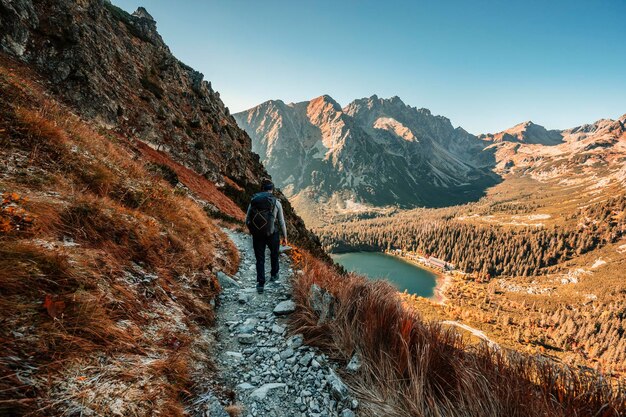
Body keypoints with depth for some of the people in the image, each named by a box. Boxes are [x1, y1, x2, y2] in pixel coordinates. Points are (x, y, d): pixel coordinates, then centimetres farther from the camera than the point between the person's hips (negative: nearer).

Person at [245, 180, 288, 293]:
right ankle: (274, 275, 43)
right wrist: (285, 236, 9)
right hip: (272, 234, -1)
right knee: (274, 253, 27)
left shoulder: (253, 201, -1)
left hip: (257, 235, 1)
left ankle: (260, 284, 13)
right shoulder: (276, 202, -7)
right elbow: (282, 222, -3)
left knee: (260, 259, 15)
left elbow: (247, 221, 2)